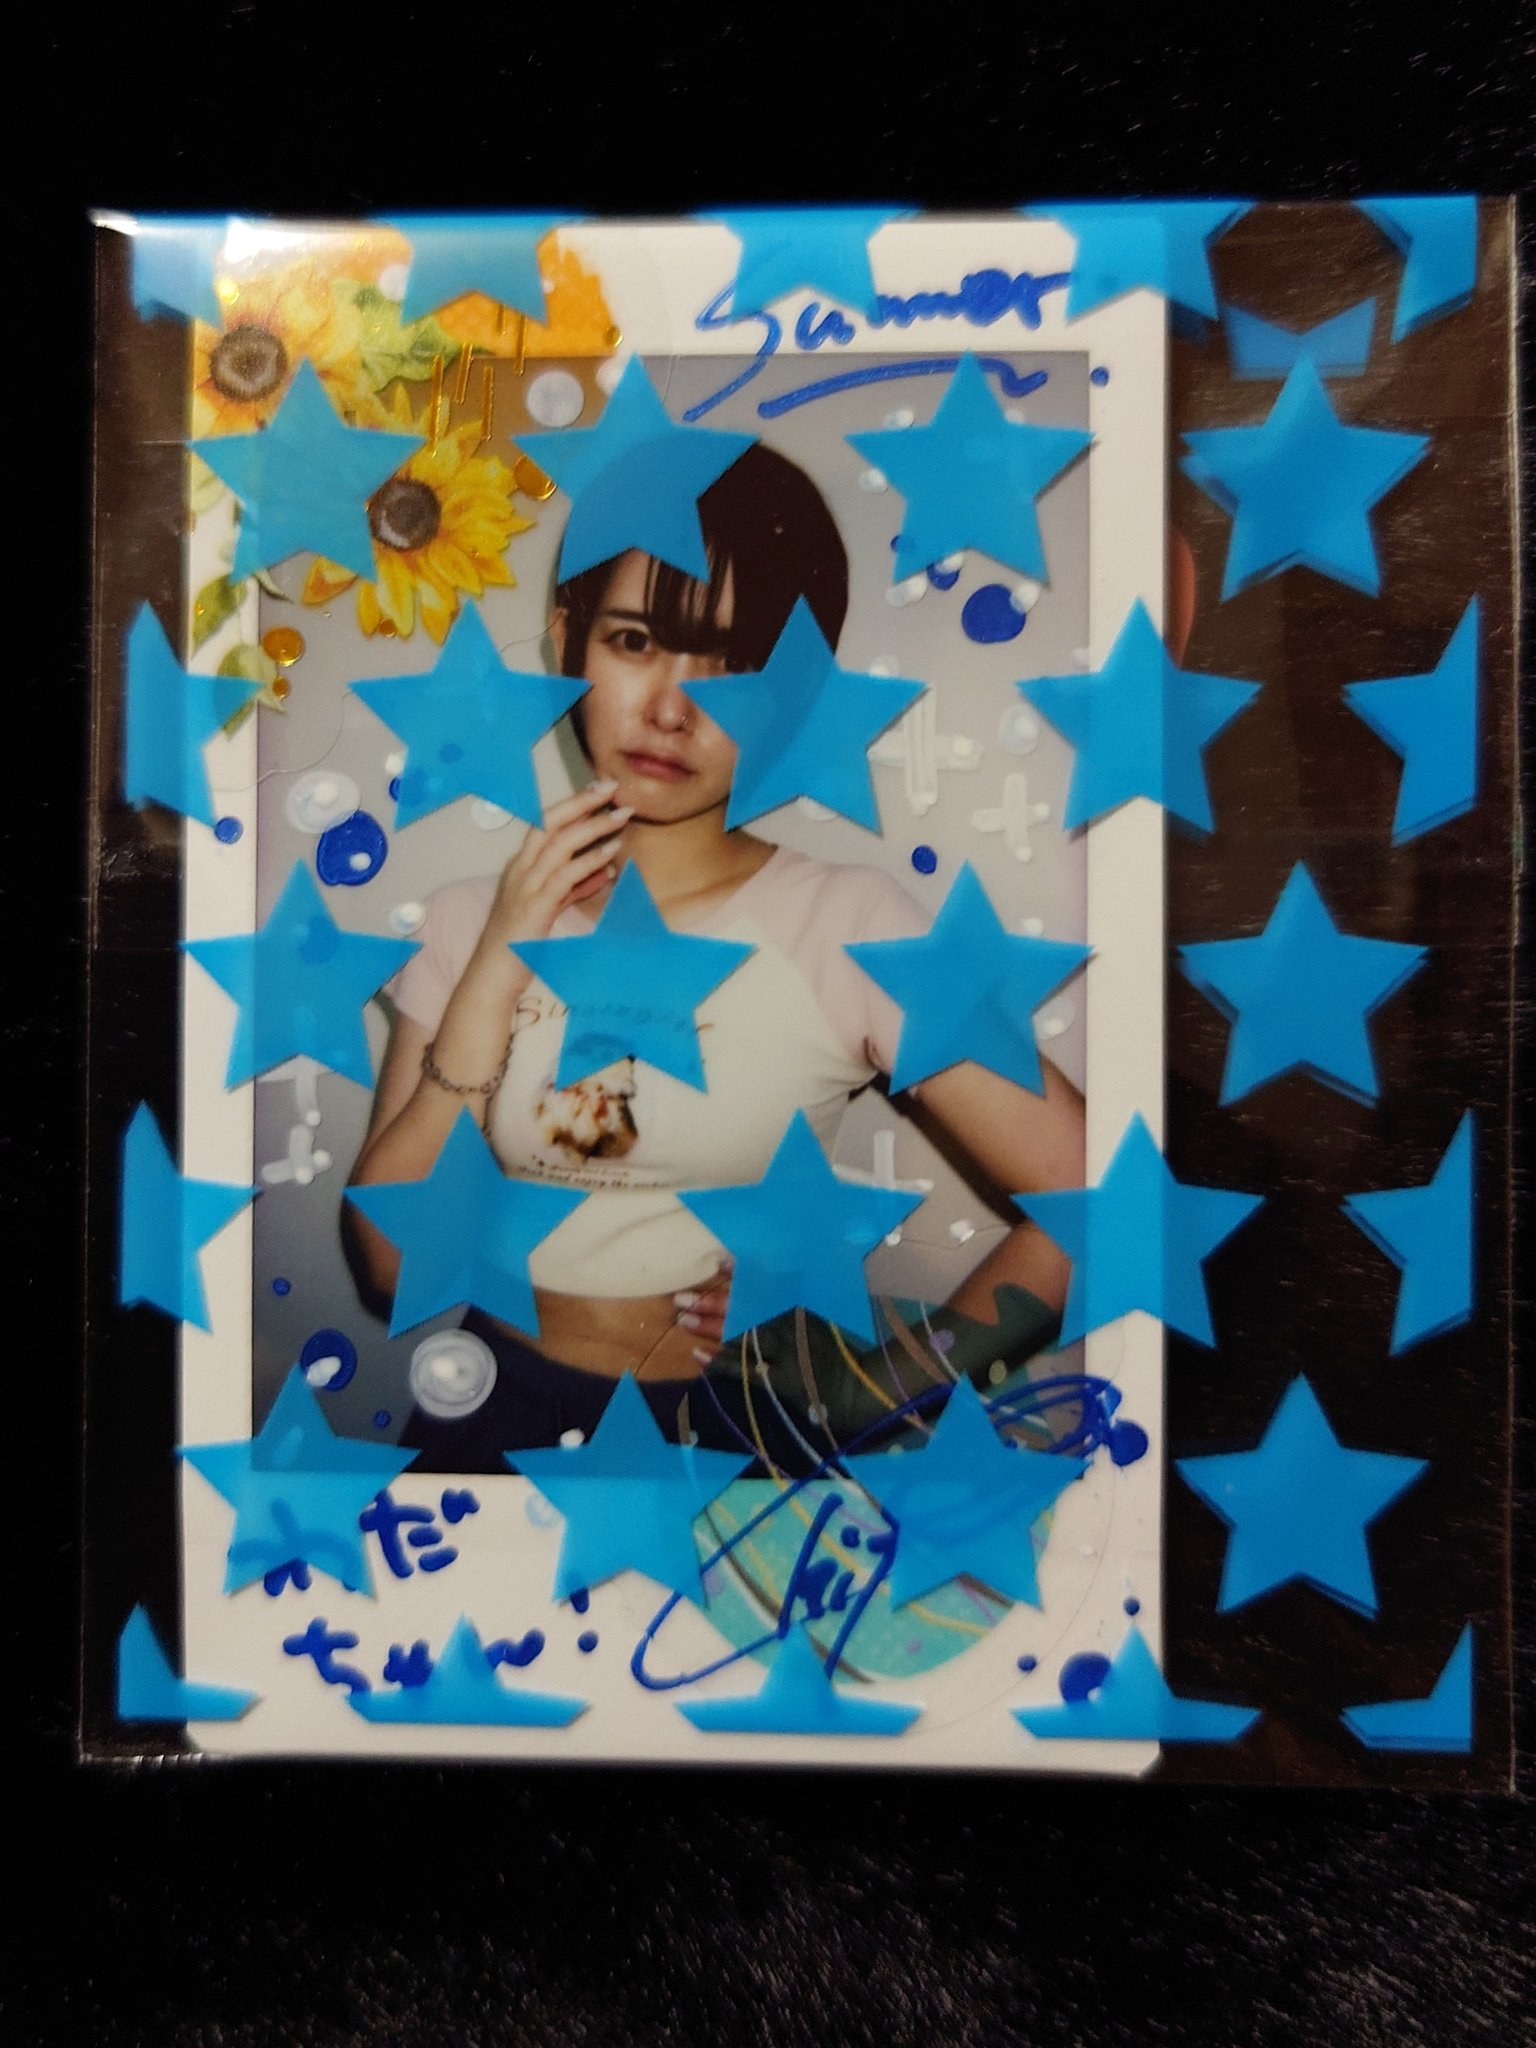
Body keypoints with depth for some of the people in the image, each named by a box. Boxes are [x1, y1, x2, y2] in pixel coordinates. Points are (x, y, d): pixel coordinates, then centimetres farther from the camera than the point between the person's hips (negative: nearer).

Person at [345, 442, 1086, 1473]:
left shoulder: (848, 922, -12)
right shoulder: (473, 918, 0)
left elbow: (1086, 1204, -15)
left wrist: (876, 1383, -9)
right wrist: (493, 978, -14)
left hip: (733, 1423, -2)